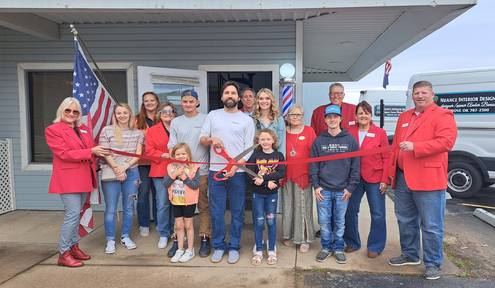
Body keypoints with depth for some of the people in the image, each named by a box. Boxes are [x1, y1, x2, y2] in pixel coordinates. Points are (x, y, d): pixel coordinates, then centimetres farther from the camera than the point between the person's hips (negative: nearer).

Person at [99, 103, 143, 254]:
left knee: (128, 207, 10)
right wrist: (116, 168, -13)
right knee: (111, 209, 1)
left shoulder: (138, 133, 6)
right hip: (111, 173, -2)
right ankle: (110, 240, 13)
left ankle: (125, 237, 24)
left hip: (131, 172, 2)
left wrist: (125, 166, -11)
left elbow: (138, 154, 2)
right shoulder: (107, 130, 0)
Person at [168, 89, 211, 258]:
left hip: (201, 170, -2)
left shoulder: (205, 119, 2)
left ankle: (205, 239, 14)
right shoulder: (176, 122, 10)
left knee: (203, 206, 4)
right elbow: (172, 146, 9)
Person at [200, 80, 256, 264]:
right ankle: (218, 246, 21)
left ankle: (234, 247, 20)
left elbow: (248, 149, -1)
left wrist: (235, 167, -14)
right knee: (216, 212, 6)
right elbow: (202, 139, 8)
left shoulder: (246, 120, 5)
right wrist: (211, 140, -15)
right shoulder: (213, 115, 10)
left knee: (237, 212, 6)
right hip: (215, 171, 1)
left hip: (237, 172, -1)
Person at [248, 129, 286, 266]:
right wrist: (268, 182, -19)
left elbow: (282, 173, -14)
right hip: (257, 193, 0)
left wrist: (263, 177, -23)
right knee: (259, 222, 4)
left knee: (271, 221, 7)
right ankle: (258, 251, 16)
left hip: (272, 193, 0)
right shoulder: (255, 155, -3)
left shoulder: (279, 155, -1)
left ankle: (272, 251, 18)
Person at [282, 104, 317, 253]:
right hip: (287, 175, 3)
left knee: (302, 207, 2)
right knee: (288, 206, 11)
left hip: (303, 174, -2)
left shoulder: (309, 131, -1)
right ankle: (288, 235, 27)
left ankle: (304, 239, 13)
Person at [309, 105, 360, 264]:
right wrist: (316, 185, -3)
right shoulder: (319, 141, 3)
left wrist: (350, 187, -4)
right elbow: (313, 164, 4)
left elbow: (355, 166, 1)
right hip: (323, 189, 1)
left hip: (342, 190, 0)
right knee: (324, 221, 7)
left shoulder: (350, 140, 0)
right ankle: (326, 247, 23)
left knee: (340, 221, 9)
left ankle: (338, 248, 25)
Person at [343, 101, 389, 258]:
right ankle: (352, 242, 27)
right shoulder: (350, 132, 3)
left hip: (375, 179, -2)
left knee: (378, 214, 4)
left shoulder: (380, 133, -2)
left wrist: (384, 180, -8)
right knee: (350, 211, 9)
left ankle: (375, 247, 20)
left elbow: (386, 158, -2)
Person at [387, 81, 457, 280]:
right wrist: (392, 169, 12)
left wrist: (415, 147, -23)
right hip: (402, 178, 7)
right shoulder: (404, 117, 18)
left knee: (431, 226, 1)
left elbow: (446, 142, -18)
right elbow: (395, 145, 18)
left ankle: (432, 263, 16)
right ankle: (409, 255, 33)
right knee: (405, 221, 17)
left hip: (428, 179, -7)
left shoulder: (442, 116, -4)